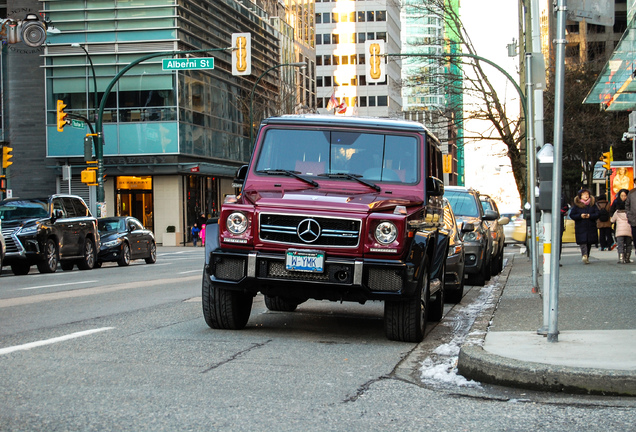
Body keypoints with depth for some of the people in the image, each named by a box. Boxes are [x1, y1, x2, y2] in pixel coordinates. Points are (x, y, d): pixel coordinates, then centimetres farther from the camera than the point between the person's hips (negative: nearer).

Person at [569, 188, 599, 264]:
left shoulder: (592, 205, 8)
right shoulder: (576, 205, 3)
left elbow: (597, 214, 2)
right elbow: (572, 215, 0)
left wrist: (590, 216, -15)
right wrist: (580, 216, -15)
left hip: (591, 227, 3)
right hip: (580, 227, -3)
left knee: (589, 243, 8)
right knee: (582, 242, -17)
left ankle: (586, 257, 19)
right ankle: (584, 255, -28)